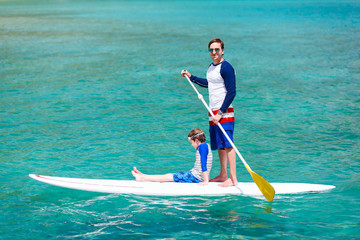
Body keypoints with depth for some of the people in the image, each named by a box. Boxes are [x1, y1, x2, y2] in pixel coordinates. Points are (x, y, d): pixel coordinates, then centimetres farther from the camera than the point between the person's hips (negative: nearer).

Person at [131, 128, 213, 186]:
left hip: (196, 177, -10)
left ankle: (141, 177, 1)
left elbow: (204, 164, -23)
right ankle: (142, 176, 16)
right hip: (195, 174, 10)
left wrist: (206, 181, -27)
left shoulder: (202, 146, -17)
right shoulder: (205, 146, 15)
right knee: (169, 175, 11)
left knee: (168, 177, -4)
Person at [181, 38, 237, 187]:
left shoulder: (226, 68, -13)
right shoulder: (211, 67, 14)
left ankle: (233, 179, -10)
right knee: (220, 145, 13)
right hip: (214, 112, 9)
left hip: (225, 113, -9)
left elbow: (231, 92, -16)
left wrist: (221, 113, -18)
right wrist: (191, 77, 36)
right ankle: (223, 175, 22)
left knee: (227, 144, -11)